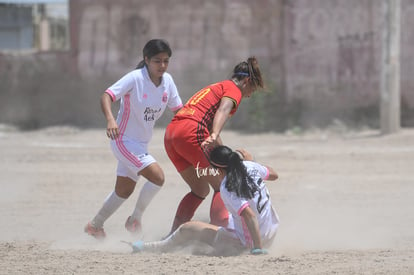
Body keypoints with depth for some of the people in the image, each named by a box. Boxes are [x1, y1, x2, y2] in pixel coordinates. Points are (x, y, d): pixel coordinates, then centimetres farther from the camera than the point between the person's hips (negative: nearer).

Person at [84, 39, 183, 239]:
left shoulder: (167, 80, -2)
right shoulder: (135, 78, -22)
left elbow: (178, 108, 7)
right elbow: (106, 96, -30)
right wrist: (110, 119, -48)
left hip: (141, 144, 8)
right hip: (124, 140, -8)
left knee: (124, 190, 18)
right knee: (157, 176, -21)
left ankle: (95, 226, 37)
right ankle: (135, 220, -1)